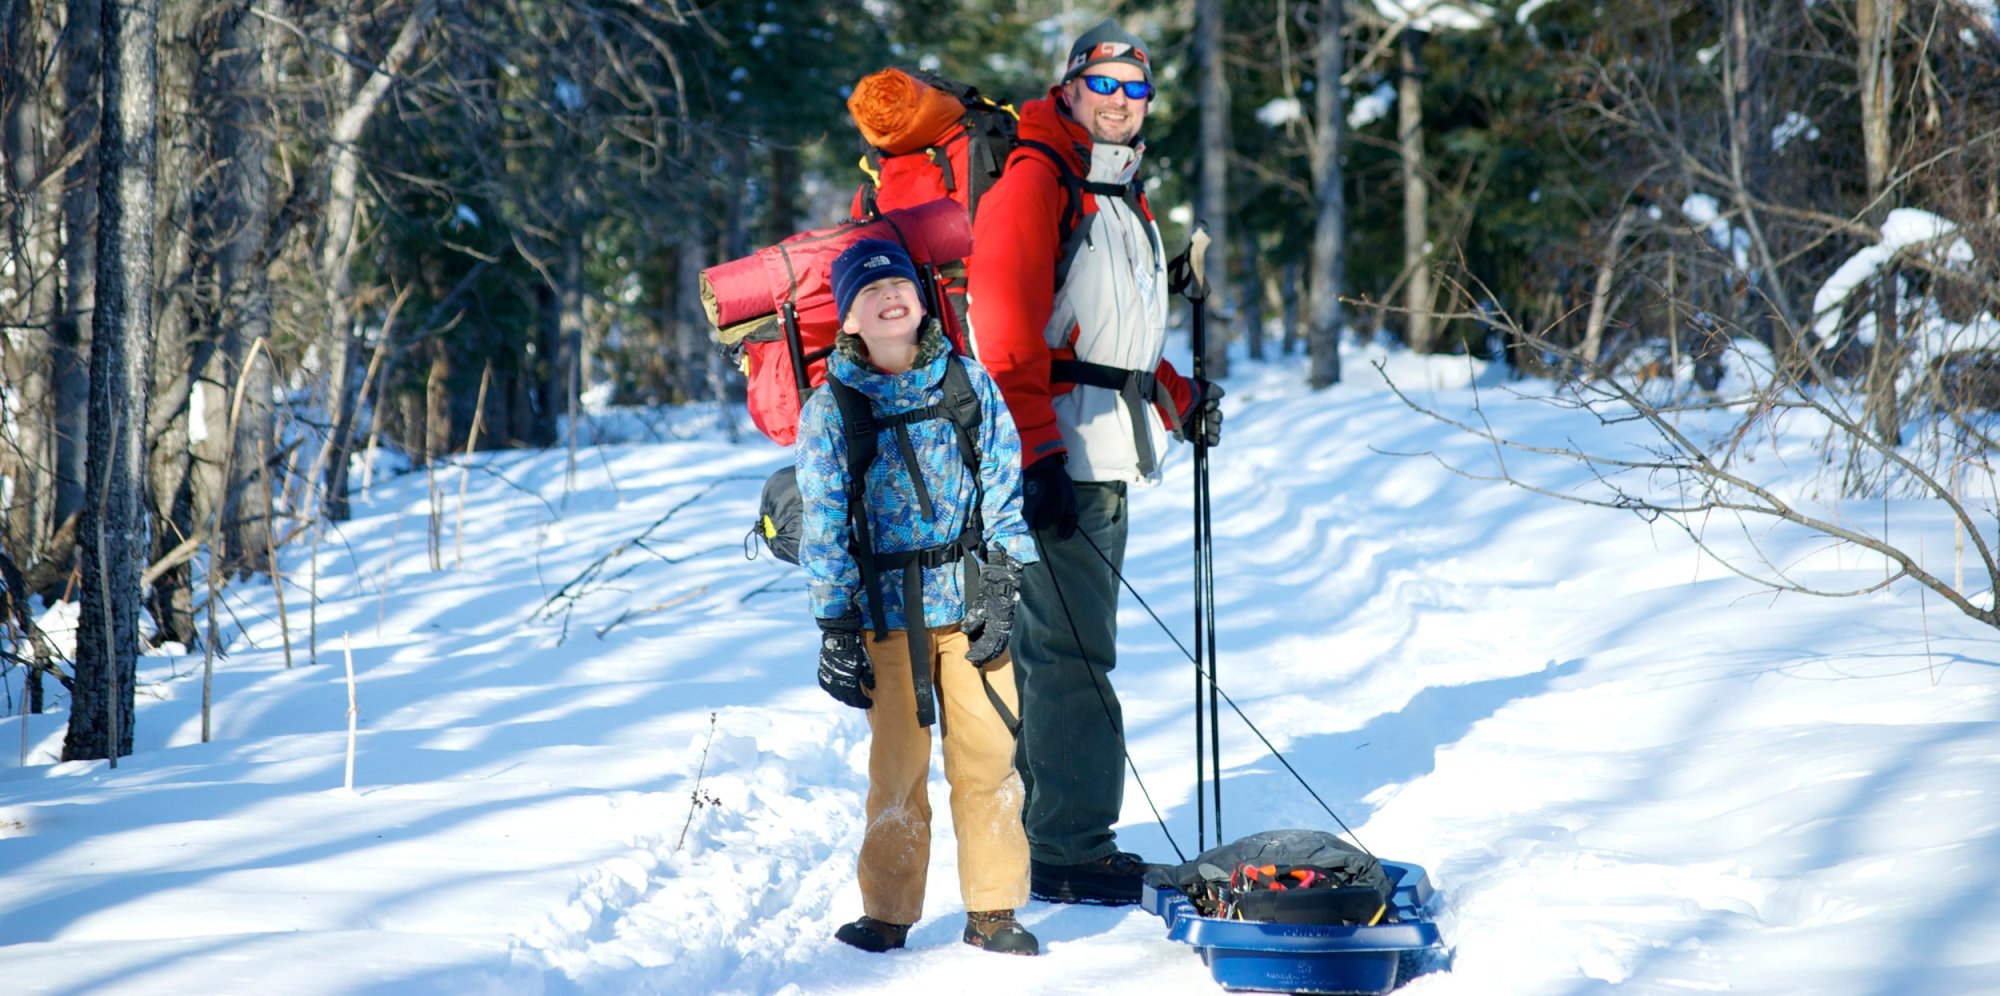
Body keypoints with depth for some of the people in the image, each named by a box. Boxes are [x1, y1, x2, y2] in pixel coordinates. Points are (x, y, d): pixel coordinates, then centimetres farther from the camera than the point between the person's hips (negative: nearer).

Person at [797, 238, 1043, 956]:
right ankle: (888, 916, 13)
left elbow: (1004, 489, 6)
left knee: (989, 756, 0)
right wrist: (836, 628, -4)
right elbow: (824, 525, 1)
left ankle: (993, 911, 11)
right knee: (898, 768, 1)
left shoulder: (970, 384, 5)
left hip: (971, 602, 1)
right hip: (888, 610, -1)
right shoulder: (831, 410, 1)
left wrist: (1001, 589, -3)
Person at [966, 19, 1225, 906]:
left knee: (1057, 648, 13)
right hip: (1056, 456, -9)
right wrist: (1037, 457, -23)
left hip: (1106, 462, 9)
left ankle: (1038, 833, 19)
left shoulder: (1125, 200, 22)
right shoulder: (1032, 183, -9)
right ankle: (1068, 853, -6)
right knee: (1070, 653, -9)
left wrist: (1179, 398, 16)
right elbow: (1008, 336, -17)